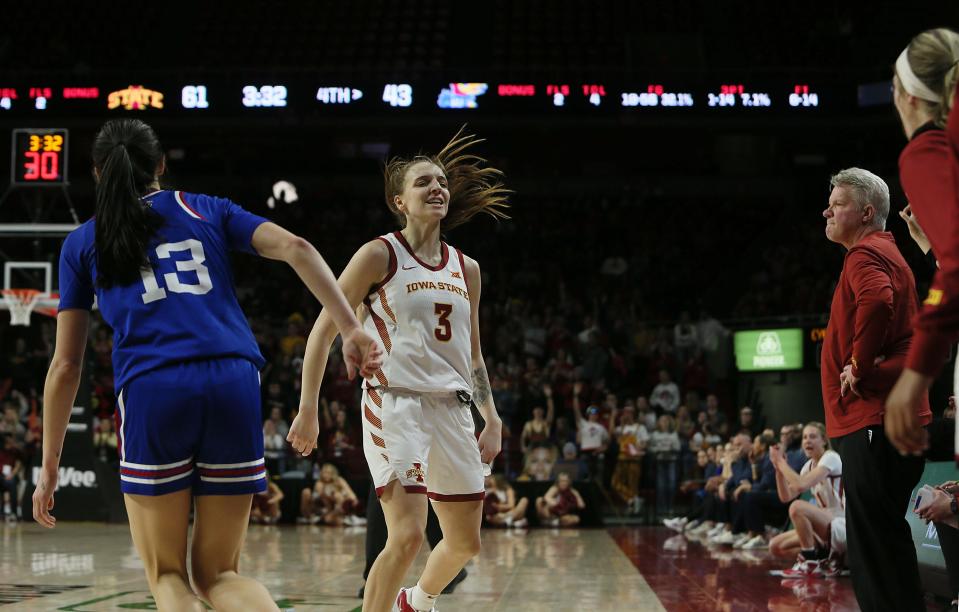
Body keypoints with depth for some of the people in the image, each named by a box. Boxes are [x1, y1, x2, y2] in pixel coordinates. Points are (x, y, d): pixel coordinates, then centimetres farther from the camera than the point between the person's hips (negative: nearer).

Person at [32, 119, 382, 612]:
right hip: (234, 385, 2)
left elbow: (65, 365, 14)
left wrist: (49, 466, 18)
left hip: (151, 391, -2)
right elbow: (295, 248, 4)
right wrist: (351, 329, -2)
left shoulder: (82, 243, 17)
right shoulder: (207, 210, 20)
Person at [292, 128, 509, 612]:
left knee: (465, 542, 13)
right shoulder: (379, 255, -4)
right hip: (395, 404, -6)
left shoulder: (466, 269, 12)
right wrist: (308, 409, -10)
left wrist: (492, 421, 13)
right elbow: (324, 330, -5)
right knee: (408, 535, -19)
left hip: (452, 408, 6)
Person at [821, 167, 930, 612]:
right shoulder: (885, 252, 24)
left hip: (874, 420, -11)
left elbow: (877, 302, -30)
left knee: (874, 538, -11)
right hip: (881, 414, 11)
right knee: (882, 537, 13)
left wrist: (860, 364, -19)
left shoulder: (867, 254, -9)